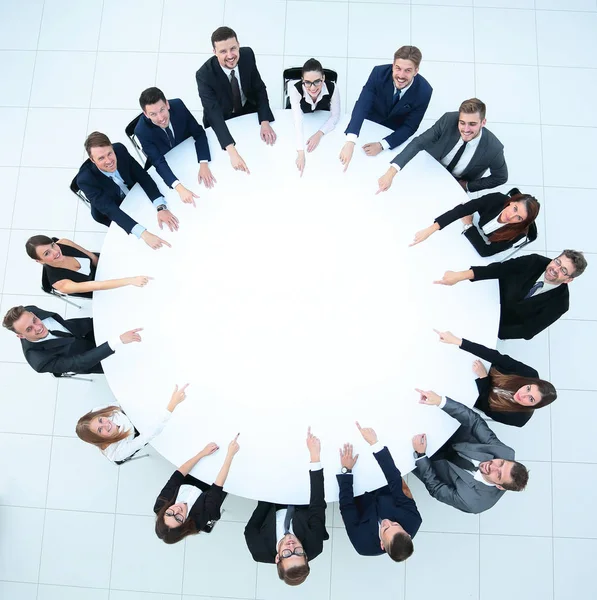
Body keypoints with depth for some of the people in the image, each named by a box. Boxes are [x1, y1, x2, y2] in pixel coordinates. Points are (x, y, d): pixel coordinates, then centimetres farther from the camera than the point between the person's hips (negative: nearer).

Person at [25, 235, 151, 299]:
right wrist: (130, 280, -60)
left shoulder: (63, 243, -29)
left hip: (97, 265, 4)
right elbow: (96, 286, -51)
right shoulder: (59, 283, -42)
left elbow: (92, 256, -12)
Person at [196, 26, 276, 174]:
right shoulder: (204, 75, -34)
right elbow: (214, 114, -40)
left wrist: (265, 122, -27)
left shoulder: (247, 55, -22)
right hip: (221, 121, -3)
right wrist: (232, 151, -54)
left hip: (248, 110, 3)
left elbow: (259, 88, -11)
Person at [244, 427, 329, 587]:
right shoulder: (314, 548, -39)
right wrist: (315, 457, -44)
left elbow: (250, 530, -20)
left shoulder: (261, 552, -40)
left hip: (274, 510, 0)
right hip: (302, 510, 0)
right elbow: (318, 506, -38)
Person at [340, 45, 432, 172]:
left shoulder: (424, 91, -32)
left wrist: (382, 145, -38)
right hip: (370, 122, 0)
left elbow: (409, 127, -23)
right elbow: (362, 105, -42)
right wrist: (350, 142, -58)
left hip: (396, 133, 0)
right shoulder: (379, 73, -32)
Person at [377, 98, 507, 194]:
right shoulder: (448, 120, -30)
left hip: (457, 185, -1)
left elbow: (500, 178, -12)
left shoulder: (493, 148, -31)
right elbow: (418, 142, -30)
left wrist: (467, 186, -12)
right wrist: (391, 173, -42)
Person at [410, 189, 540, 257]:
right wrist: (430, 230, -49)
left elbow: (485, 251, -35)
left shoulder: (518, 233, -39)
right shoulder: (498, 199, -33)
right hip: (477, 235, 3)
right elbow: (461, 209, -40)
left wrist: (468, 225, -28)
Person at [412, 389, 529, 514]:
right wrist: (441, 401, -42)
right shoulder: (506, 453, -28)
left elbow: (436, 489, -26)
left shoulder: (472, 501, -37)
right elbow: (475, 421, -29)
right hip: (455, 444, 4)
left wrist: (420, 455, -36)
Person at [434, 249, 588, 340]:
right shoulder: (536, 261, -18)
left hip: (503, 323, -2)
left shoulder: (559, 303, -23)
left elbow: (528, 331, -22)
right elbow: (500, 268, -29)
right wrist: (460, 275, -43)